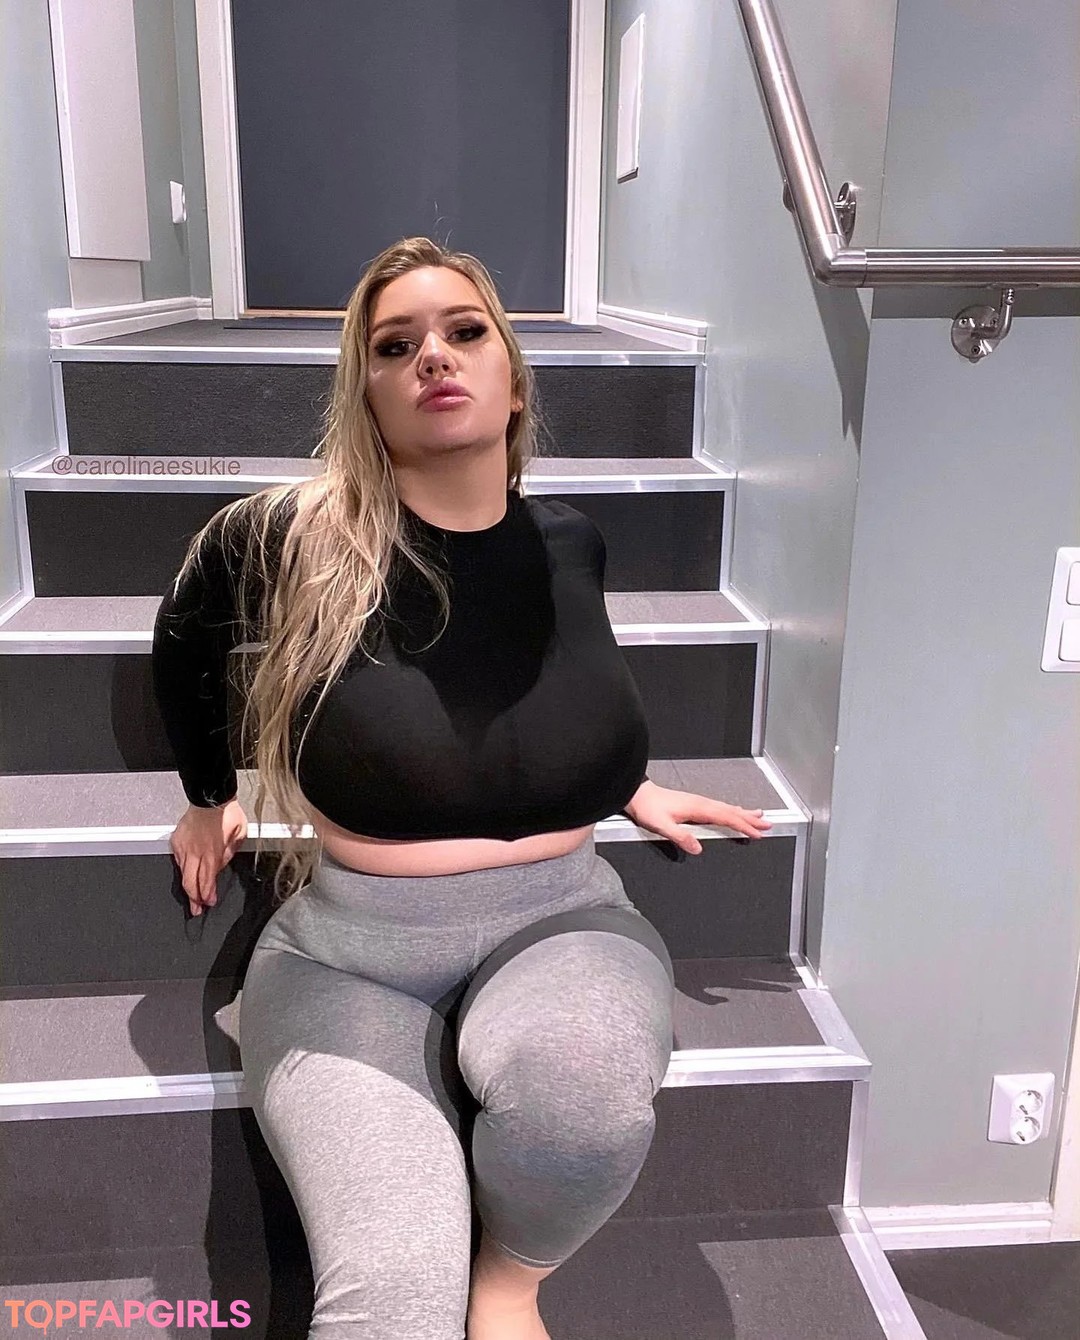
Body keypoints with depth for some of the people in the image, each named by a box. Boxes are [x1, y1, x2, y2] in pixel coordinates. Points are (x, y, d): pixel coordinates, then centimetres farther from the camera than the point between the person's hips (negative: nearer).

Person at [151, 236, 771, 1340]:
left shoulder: (570, 544, 0)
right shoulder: (287, 541, -10)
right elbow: (183, 644, 13)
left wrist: (628, 787, 22)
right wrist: (207, 800, 22)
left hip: (557, 923, 4)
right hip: (351, 953, -3)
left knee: (578, 1079, -32)